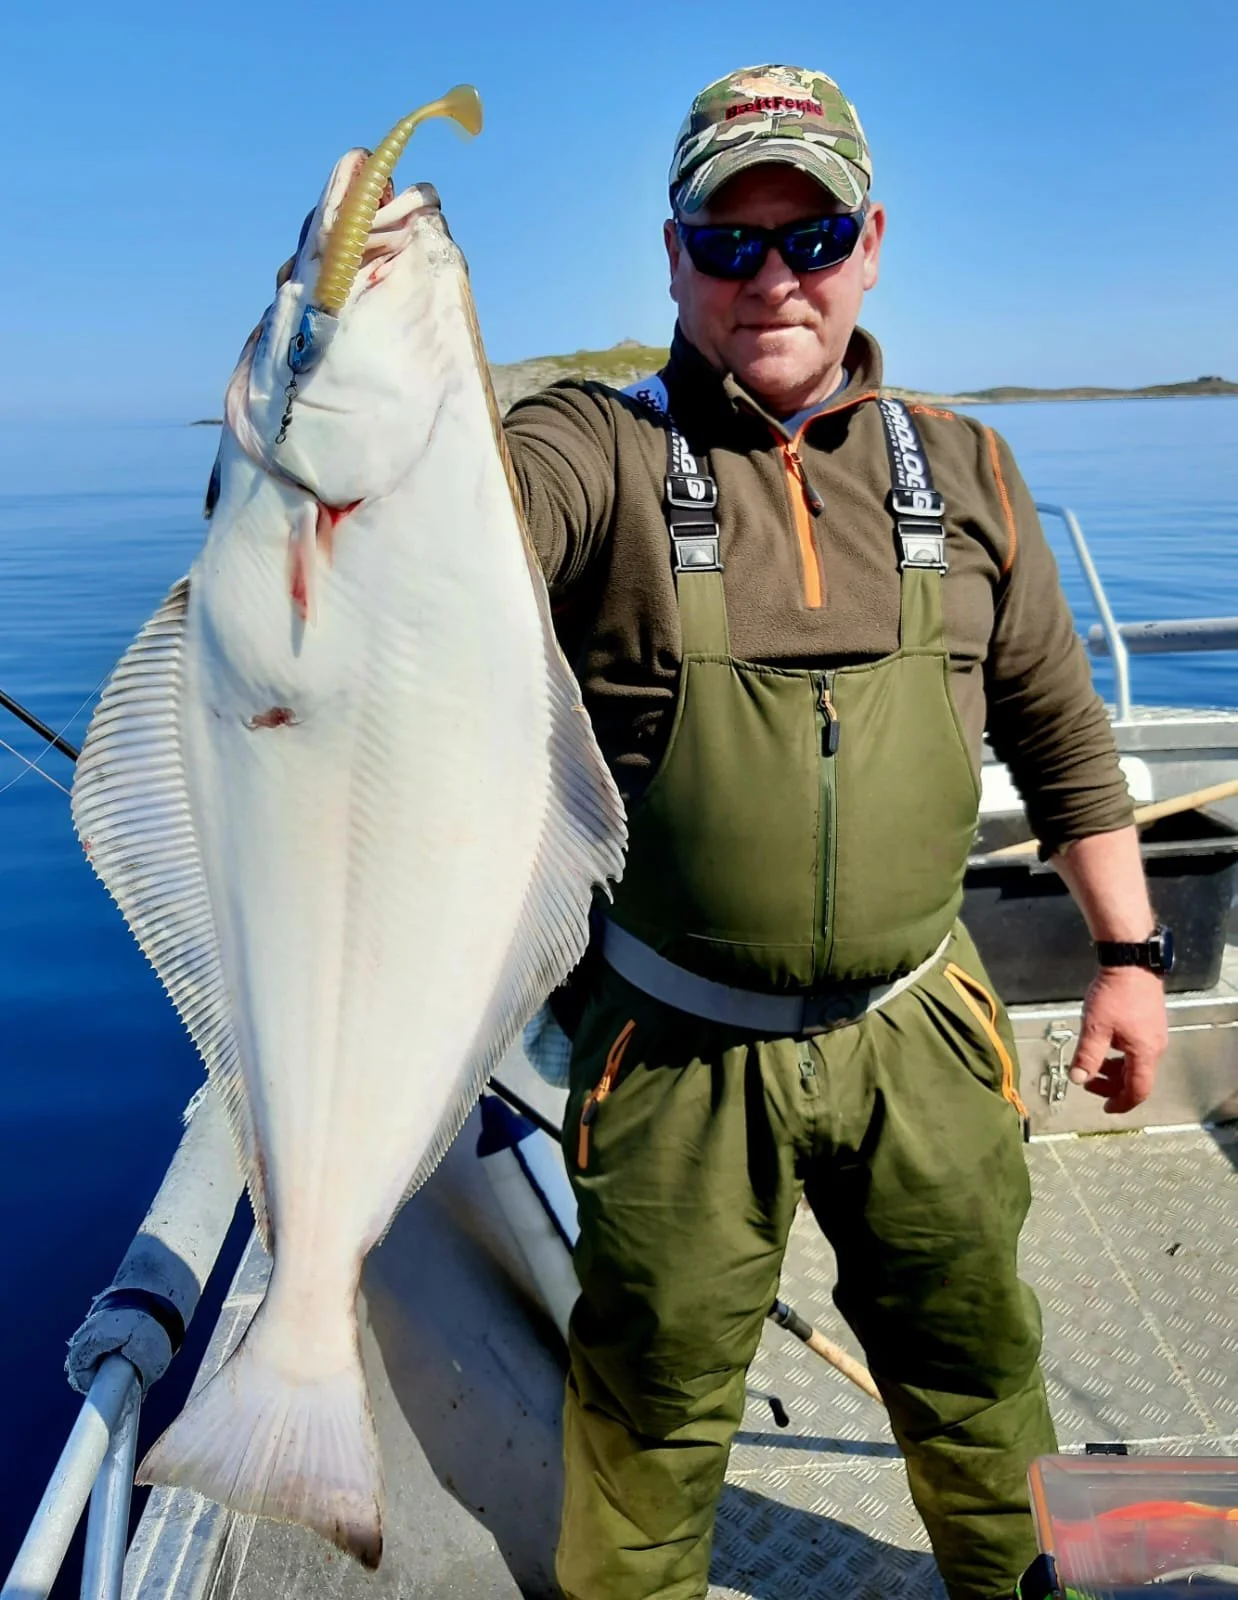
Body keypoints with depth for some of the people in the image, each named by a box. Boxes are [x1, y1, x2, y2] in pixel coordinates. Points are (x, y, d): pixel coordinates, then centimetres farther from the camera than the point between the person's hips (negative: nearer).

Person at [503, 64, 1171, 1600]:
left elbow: (1059, 730, 10)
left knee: (974, 1359, 23)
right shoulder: (595, 451, -7)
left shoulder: (964, 472, 4)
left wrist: (1129, 952, 11)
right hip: (679, 1054, -3)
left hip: (916, 1036, 4)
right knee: (655, 1404, 15)